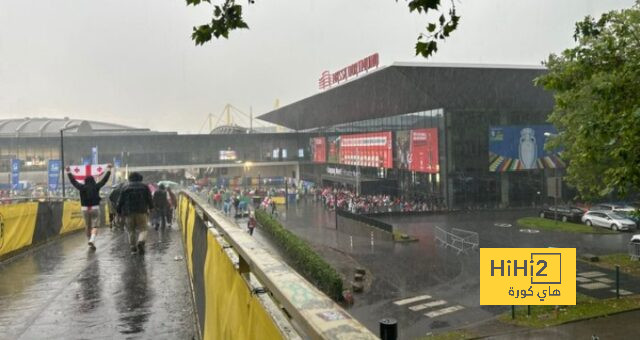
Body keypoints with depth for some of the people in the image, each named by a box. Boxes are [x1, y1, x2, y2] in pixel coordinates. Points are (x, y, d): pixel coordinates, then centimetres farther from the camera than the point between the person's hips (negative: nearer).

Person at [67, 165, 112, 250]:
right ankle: (92, 240, -23)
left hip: (85, 208, 2)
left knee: (87, 226, 17)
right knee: (94, 226, -2)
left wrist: (68, 172, 24)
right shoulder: (96, 187, -5)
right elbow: (104, 179, 4)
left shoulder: (82, 188, -1)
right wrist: (109, 170, 15)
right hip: (95, 208, -2)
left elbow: (73, 181, 11)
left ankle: (89, 241, 25)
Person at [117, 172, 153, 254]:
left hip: (129, 212, 1)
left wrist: (119, 212, 14)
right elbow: (150, 199, 7)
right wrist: (151, 207, 24)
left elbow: (120, 201, 5)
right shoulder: (144, 187, 7)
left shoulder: (125, 188, 8)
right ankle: (140, 241, -27)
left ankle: (133, 247, 8)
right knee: (142, 229, 1)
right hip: (141, 212, -1)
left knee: (131, 230, 12)